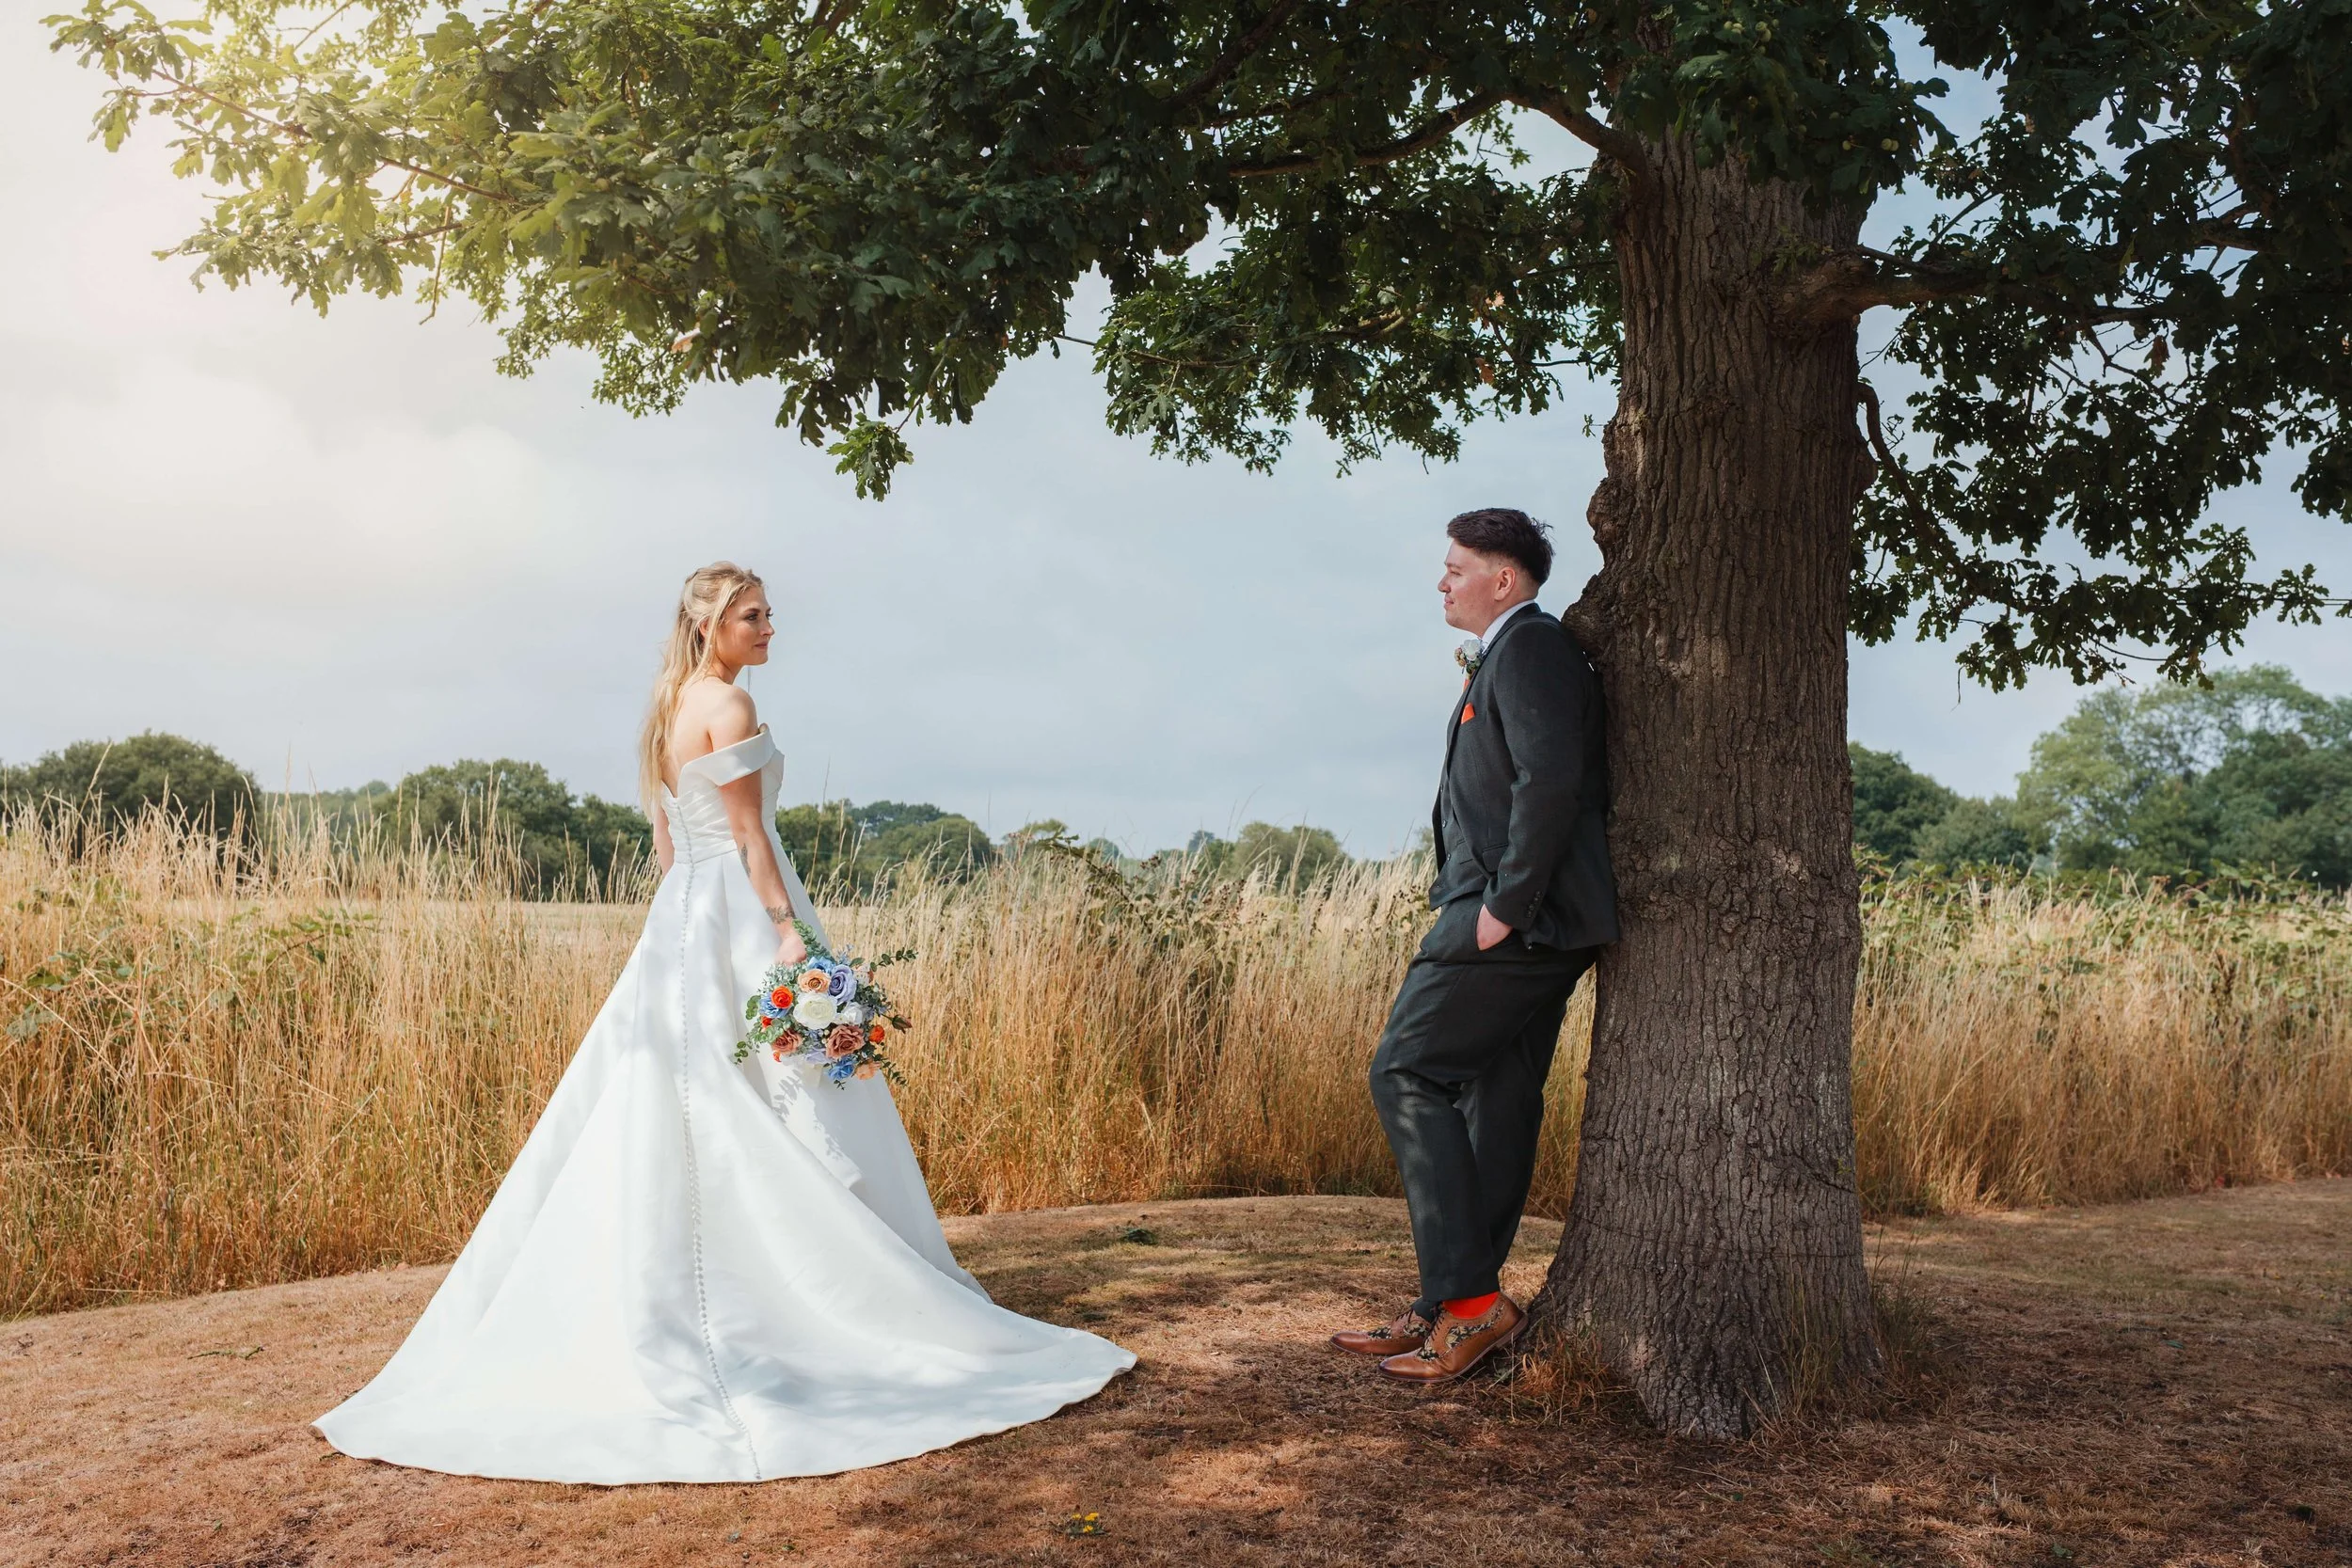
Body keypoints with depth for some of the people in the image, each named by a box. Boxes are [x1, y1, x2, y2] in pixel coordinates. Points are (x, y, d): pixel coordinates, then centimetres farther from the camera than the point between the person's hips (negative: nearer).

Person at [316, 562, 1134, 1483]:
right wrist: (789, 931, -17)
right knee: (792, 1123, -4)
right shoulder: (728, 704, -11)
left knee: (669, 1124, 9)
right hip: (743, 916, -9)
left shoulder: (670, 709, 16)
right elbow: (750, 835, -16)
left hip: (680, 921, 9)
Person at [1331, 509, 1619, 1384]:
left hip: (1519, 916, -10)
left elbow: (1550, 781, -22)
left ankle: (1470, 1301, -8)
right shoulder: (1507, 656, 22)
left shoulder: (1529, 648, -9)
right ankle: (1452, 1311, 17)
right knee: (1494, 1104, 10)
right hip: (1530, 922, 10)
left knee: (1407, 1071, -10)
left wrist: (1504, 904, -20)